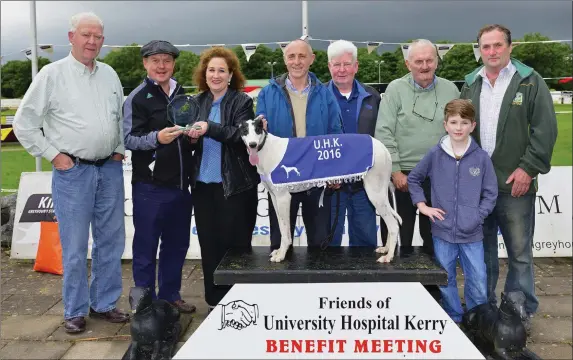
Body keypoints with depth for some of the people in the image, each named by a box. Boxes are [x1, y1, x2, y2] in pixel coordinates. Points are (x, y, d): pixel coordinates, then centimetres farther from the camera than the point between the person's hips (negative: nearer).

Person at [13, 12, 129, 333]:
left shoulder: (109, 74, 10)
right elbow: (24, 123, -2)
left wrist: (120, 149, 9)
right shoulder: (53, 74, -3)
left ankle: (104, 303, 25)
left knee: (112, 241, 10)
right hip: (73, 171, -4)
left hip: (110, 170, 5)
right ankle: (75, 311, 18)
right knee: (75, 247, 2)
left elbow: (122, 116, 20)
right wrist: (54, 155, -6)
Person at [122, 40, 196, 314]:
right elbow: (129, 139, -12)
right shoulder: (137, 98, -5)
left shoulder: (183, 95, 14)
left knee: (177, 244, 14)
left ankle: (169, 295, 29)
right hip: (150, 187, -6)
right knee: (146, 246, 4)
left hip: (180, 184, 6)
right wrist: (156, 138, -29)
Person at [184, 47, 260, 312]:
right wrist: (190, 134, -8)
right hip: (203, 183, 5)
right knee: (209, 243, 9)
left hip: (235, 184, -5)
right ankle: (214, 301, 23)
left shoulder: (242, 101, -3)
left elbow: (242, 135, -16)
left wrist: (210, 128, -28)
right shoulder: (198, 102, 11)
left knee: (235, 244, 2)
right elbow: (193, 138, 14)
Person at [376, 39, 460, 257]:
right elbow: (384, 133, -8)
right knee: (401, 237, 8)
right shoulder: (395, 89, -3)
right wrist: (395, 171, -12)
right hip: (403, 175, -2)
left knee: (434, 239, 13)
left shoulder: (450, 90, 5)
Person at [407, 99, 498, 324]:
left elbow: (490, 193, 2)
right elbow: (413, 179, 11)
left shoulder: (481, 157, -3)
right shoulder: (435, 155, -1)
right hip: (443, 231, 1)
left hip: (472, 234, 0)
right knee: (445, 282, 12)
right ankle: (453, 319, 30)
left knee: (478, 283, 6)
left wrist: (477, 216, -7)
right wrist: (422, 205, 2)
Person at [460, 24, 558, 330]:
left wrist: (528, 168, -12)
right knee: (481, 250, 13)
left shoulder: (530, 81, 0)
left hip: (515, 183, -3)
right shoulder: (471, 84, 11)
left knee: (519, 252, 4)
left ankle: (521, 312, 19)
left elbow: (545, 128, -6)